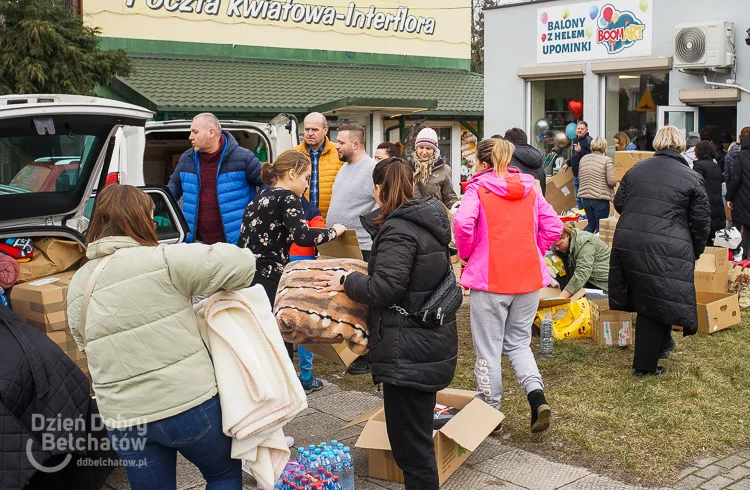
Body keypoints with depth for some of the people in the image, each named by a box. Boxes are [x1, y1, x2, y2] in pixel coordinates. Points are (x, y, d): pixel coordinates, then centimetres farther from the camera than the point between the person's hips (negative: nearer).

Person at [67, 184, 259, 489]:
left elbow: (87, 347, 14)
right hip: (189, 404, -5)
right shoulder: (162, 262, -13)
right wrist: (221, 289, 6)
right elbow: (240, 262, -14)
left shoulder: (78, 285, 7)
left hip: (123, 417, 5)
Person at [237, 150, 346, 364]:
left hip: (246, 279, 9)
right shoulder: (286, 198, -8)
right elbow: (303, 236, -23)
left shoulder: (262, 196, 17)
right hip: (267, 282, -9)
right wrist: (333, 231, -7)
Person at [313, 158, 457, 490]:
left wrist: (346, 282, -9)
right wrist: (363, 276, 18)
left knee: (410, 446, -1)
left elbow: (385, 287, -25)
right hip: (430, 341, 10)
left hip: (408, 352, -10)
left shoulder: (399, 230, -17)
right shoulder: (427, 221, 12)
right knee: (418, 437, 22)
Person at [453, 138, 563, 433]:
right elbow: (554, 226, 6)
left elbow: (463, 223, -21)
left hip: (490, 278, -4)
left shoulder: (477, 189, -5)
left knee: (488, 348, 8)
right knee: (518, 343, 18)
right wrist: (534, 253, 12)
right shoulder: (529, 190, 10)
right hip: (529, 277, 5)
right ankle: (537, 395, -2)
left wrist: (466, 254, -5)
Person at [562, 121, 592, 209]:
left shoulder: (589, 140, -12)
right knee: (577, 199, 16)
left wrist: (580, 150, -31)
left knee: (584, 199, -9)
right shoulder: (575, 140, 16)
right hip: (576, 174, 9)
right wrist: (568, 164, 22)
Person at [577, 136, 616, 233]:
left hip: (585, 197, 6)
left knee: (591, 224, 20)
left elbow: (579, 177, 17)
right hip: (601, 199, -6)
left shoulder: (583, 159, 6)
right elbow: (611, 182, -15)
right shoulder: (607, 160, -12)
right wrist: (615, 183, 6)